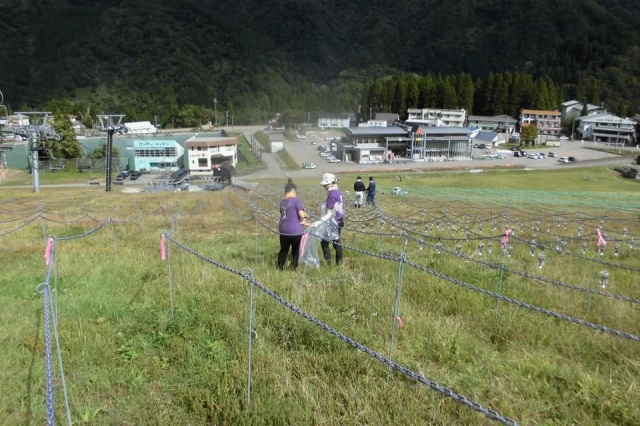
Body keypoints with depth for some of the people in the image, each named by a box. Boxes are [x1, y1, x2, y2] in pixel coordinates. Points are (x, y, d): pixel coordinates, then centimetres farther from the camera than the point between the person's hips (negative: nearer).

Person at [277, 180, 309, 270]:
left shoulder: (282, 202, 10)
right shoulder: (296, 200, -12)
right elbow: (302, 215, -17)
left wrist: (302, 222, 22)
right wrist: (306, 215, 7)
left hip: (283, 230, 5)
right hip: (295, 231, -5)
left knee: (283, 249, 20)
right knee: (295, 250, 15)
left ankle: (280, 267, 28)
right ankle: (294, 268, 22)